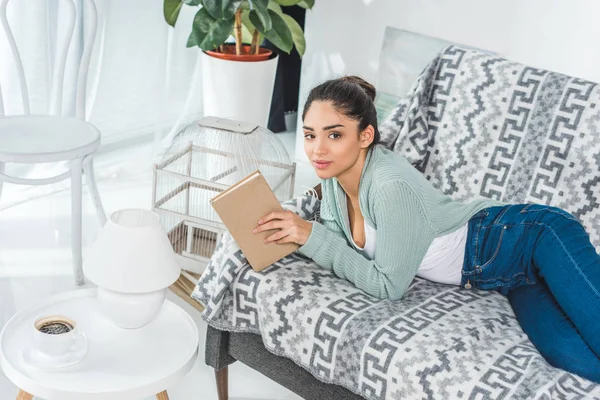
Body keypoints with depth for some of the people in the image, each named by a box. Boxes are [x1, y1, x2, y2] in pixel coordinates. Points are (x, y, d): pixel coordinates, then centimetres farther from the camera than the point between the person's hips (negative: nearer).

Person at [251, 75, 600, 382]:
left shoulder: (391, 185, -27)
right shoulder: (334, 175, -4)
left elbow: (389, 286, -20)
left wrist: (312, 236, -20)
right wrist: (297, 230, -13)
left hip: (534, 238, -6)